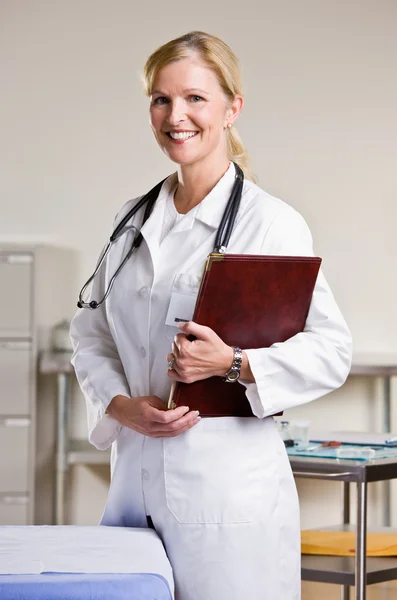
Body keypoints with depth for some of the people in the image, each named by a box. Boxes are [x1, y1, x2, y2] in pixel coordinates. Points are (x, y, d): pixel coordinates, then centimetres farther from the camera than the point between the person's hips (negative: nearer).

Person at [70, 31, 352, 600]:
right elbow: (91, 336, 16)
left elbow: (330, 350, -6)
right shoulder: (132, 221, 13)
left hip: (229, 489, -5)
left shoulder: (271, 221, -5)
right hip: (135, 479, 5)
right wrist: (121, 405, -3)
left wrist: (234, 363, -20)